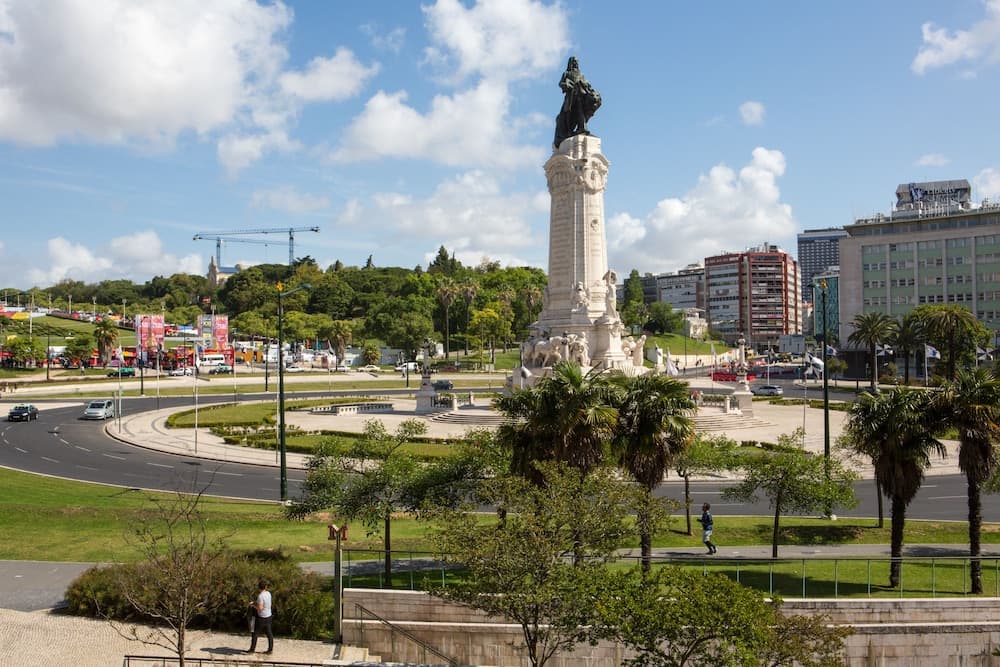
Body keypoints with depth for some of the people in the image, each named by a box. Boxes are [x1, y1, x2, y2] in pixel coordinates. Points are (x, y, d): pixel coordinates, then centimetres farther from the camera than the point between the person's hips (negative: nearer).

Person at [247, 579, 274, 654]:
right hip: (268, 616, 7)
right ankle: (270, 649, 15)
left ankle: (252, 649, 13)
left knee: (254, 633, 7)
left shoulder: (260, 596, -21)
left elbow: (260, 608, -24)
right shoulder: (268, 593, 2)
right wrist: (254, 602, 8)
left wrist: (253, 605, -7)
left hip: (261, 617, -7)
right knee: (269, 633, 10)